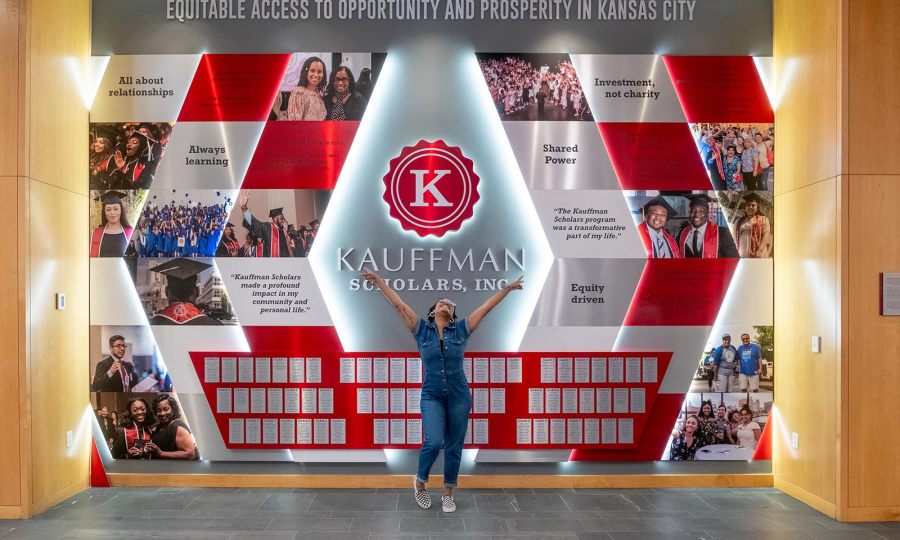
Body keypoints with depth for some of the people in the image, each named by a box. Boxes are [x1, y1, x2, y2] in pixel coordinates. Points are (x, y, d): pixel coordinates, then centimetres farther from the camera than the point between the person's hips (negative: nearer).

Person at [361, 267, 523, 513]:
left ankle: (448, 494, 24)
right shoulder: (421, 329, 1)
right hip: (432, 395, -2)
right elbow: (399, 304, -1)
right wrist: (378, 280, -3)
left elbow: (485, 307, 4)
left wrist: (507, 288, 5)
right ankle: (420, 481, 12)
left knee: (454, 446, 7)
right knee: (433, 441, -16)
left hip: (459, 396, 2)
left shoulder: (461, 329, 3)